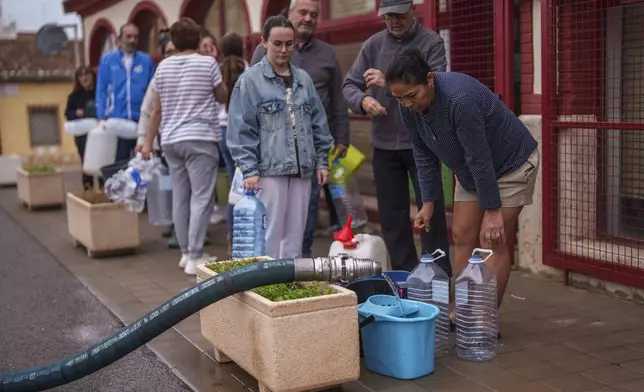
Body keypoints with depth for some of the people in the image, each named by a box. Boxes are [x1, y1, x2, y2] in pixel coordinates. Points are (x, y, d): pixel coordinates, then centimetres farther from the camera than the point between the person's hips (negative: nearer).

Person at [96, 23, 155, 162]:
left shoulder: (146, 60, 3)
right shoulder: (108, 60, 3)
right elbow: (102, 90, 3)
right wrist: (102, 117, -3)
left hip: (142, 119, 0)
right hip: (116, 119, 0)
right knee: (119, 160, 8)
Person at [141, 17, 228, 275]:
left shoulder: (163, 67, 9)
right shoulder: (207, 63, -4)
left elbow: (156, 109, 10)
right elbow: (223, 97, 8)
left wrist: (149, 142, 16)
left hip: (171, 140, 5)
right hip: (200, 138, -5)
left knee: (180, 198, 11)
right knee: (201, 198, -4)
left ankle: (186, 253, 17)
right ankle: (195, 257, -8)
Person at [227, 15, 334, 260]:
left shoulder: (303, 79, 11)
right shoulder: (250, 80, -3)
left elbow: (318, 122, 15)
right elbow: (241, 130, -5)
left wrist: (322, 161, 10)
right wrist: (249, 170, -12)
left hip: (302, 169, 4)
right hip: (270, 169, -4)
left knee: (294, 235, 10)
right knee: (270, 235, -1)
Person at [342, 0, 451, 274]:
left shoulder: (431, 42, -5)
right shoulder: (373, 45, 6)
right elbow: (350, 85, 4)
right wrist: (363, 100, -19)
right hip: (384, 144, 4)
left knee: (431, 212, 0)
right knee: (392, 215, 10)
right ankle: (404, 276, 23)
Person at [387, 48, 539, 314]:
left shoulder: (459, 99, -37)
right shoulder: (408, 108, -14)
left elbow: (480, 159, -32)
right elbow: (424, 156, -2)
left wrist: (493, 210, -26)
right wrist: (428, 202, -3)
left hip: (511, 163, -7)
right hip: (470, 171, 8)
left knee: (493, 240, -8)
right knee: (462, 235, 5)